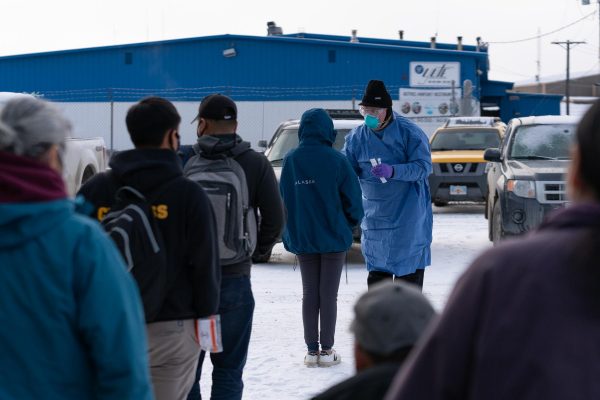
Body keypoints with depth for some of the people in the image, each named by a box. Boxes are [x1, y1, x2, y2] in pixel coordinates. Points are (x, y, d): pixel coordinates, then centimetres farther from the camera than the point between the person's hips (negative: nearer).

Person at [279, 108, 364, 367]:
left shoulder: (290, 161, -3)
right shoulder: (336, 160, -12)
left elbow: (283, 199, 4)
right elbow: (352, 199, -7)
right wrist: (349, 224, 12)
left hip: (302, 238, 3)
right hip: (333, 238, -3)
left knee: (309, 295, 11)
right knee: (328, 295, 4)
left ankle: (312, 351, 11)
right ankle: (327, 351, 5)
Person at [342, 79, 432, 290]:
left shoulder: (409, 132, -10)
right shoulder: (357, 136, 3)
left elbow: (423, 166, -17)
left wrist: (393, 171, -31)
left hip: (408, 212, -4)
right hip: (375, 215, 4)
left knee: (410, 271, -2)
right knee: (377, 272, 8)